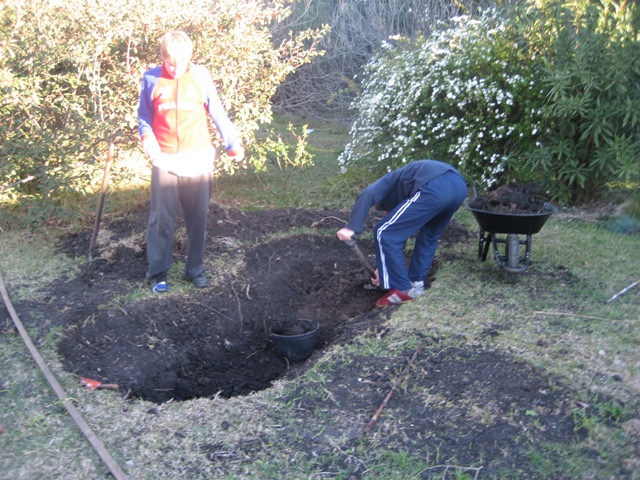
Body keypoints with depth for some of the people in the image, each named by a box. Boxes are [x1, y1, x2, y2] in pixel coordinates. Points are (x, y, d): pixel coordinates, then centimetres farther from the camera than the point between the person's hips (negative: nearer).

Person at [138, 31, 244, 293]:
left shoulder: (201, 76, 1)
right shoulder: (151, 79, 1)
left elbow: (217, 113, 4)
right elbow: (144, 116, 9)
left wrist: (233, 144, 1)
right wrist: (147, 138, -10)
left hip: (199, 159, 1)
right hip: (165, 160, 0)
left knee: (197, 218, 7)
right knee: (161, 218, 2)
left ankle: (195, 268, 21)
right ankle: (158, 272, 14)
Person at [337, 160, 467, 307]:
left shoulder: (385, 183, 24)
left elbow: (367, 195, -2)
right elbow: (400, 235, 43)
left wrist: (351, 227, -8)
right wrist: (384, 268, 49)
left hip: (435, 188, -9)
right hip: (458, 184, 9)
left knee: (384, 233, 4)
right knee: (429, 236, 33)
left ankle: (402, 290, 9)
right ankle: (416, 283, 31)